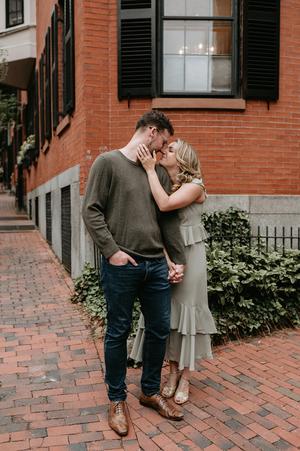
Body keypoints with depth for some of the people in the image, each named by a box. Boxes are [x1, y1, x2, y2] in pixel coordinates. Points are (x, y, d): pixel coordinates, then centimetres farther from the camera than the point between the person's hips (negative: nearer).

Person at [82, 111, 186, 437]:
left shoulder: (159, 173, 15)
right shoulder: (107, 162, -1)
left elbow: (169, 220, 15)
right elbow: (91, 211, -6)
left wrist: (179, 260, 10)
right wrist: (111, 250, -13)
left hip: (156, 264, 6)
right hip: (121, 265, -5)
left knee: (160, 330, 11)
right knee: (118, 332, 7)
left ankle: (150, 391, 33)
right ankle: (117, 400, 26)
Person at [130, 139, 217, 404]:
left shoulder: (194, 185, -8)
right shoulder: (164, 183, 9)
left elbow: (165, 204, -25)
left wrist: (150, 169, -20)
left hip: (189, 254, -5)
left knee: (186, 309, 3)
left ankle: (185, 377, 17)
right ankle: (173, 371, 23)